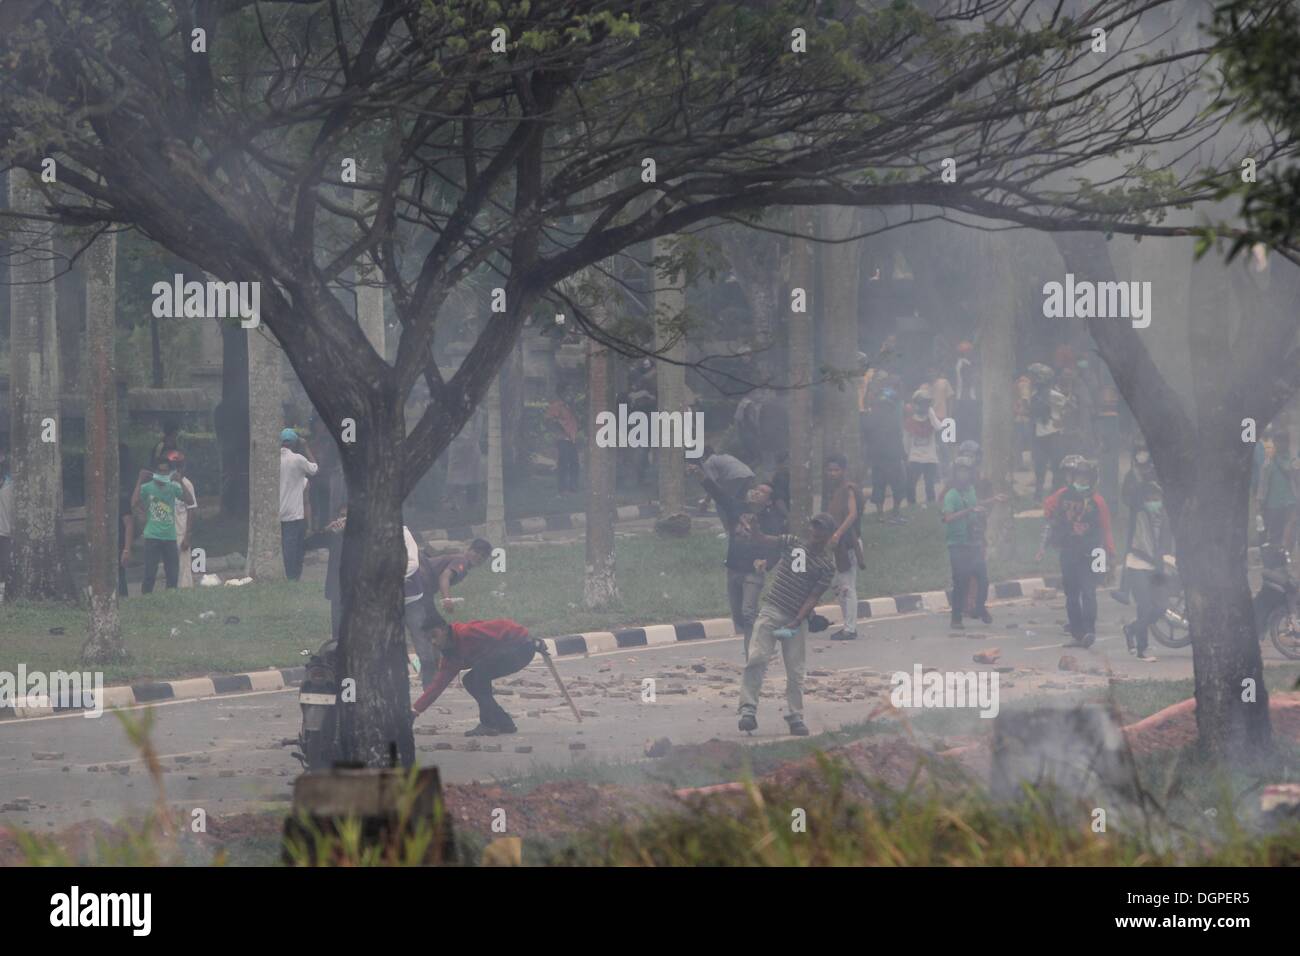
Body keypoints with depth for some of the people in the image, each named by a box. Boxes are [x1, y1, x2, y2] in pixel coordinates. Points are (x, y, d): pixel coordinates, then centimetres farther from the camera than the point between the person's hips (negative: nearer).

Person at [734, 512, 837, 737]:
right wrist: (751, 527, -25)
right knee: (757, 659, -15)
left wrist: (795, 623, -17)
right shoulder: (792, 543, 6)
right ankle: (748, 708, -15)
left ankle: (795, 717, 16)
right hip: (771, 610, 0)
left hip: (797, 618, 0)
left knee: (795, 670, 4)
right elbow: (763, 540, -4)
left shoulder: (827, 564, -1)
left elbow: (813, 597, -7)